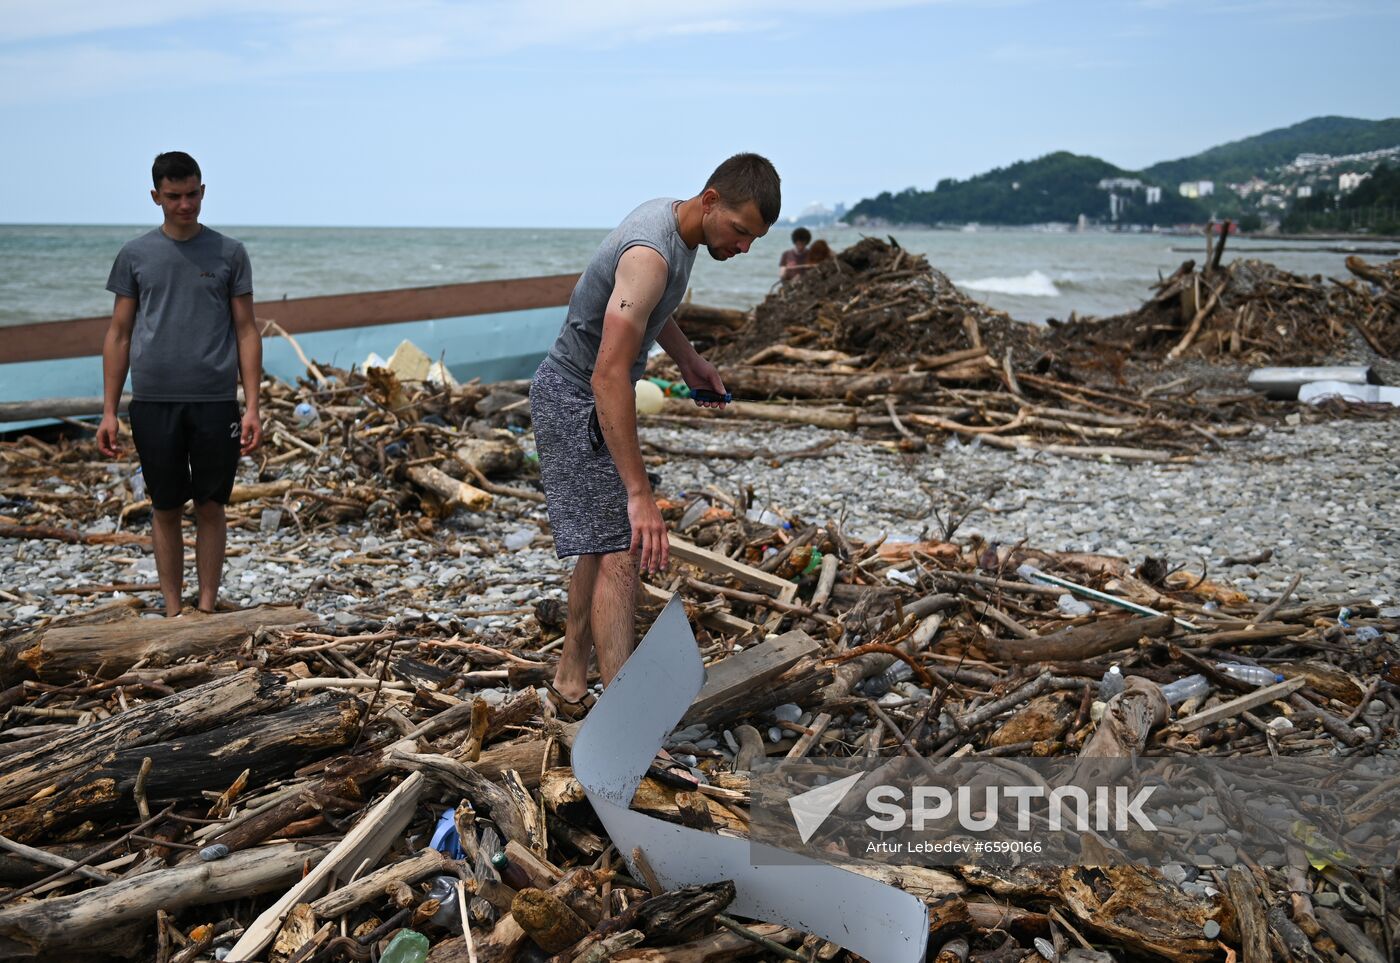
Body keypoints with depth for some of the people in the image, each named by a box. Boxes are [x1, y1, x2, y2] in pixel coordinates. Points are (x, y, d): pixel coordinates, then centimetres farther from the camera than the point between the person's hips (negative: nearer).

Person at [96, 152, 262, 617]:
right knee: (165, 509, 7)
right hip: (153, 403, 1)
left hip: (215, 403, -1)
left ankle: (207, 609, 15)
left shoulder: (229, 254, 5)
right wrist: (109, 412, 3)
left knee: (210, 506, 6)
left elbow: (246, 332, 5)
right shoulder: (135, 255, 7)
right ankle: (172, 612, 17)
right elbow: (119, 335, 8)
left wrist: (252, 407, -2)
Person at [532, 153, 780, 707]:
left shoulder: (671, 217, 0)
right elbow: (609, 375, -37)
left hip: (595, 396, 10)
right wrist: (640, 494, -39)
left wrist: (687, 359, 11)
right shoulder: (651, 254, -30)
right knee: (620, 554, -17)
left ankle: (572, 677, 35)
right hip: (574, 398, -10)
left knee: (601, 540, 20)